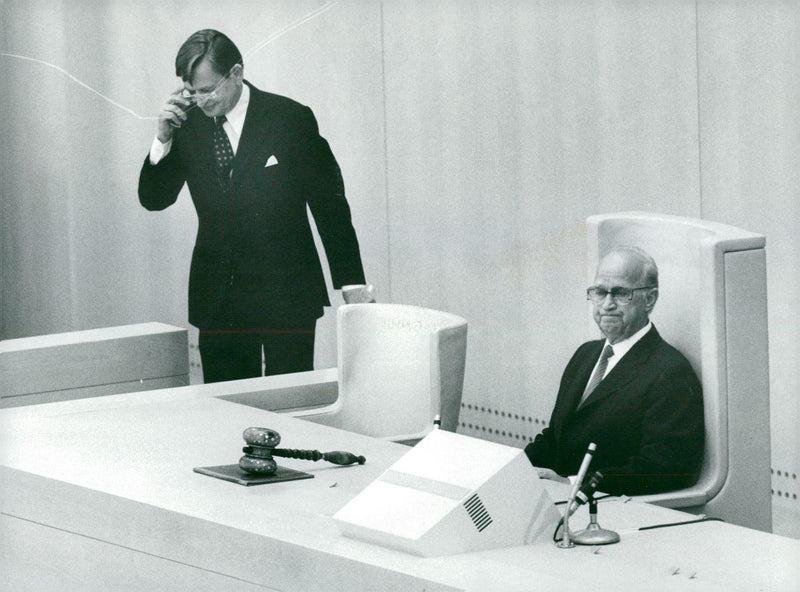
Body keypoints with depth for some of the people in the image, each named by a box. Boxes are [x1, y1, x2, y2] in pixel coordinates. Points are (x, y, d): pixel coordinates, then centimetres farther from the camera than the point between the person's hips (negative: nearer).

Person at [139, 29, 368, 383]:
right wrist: (163, 139, -7)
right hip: (217, 299, 3)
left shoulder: (291, 119, -4)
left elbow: (329, 205, 0)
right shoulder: (189, 125, 5)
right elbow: (153, 199, 10)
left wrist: (353, 286, -2)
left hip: (286, 298, -3)